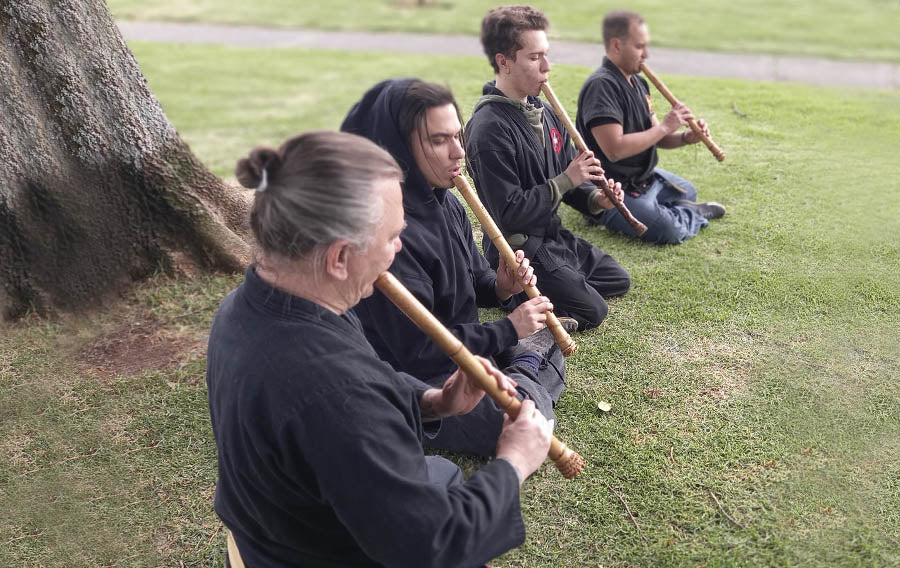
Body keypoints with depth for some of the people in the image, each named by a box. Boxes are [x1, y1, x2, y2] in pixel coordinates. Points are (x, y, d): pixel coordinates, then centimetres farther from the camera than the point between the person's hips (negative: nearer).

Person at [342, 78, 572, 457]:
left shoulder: (447, 203, -1)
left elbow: (475, 279, 12)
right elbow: (416, 349, -27)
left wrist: (501, 287, -12)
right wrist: (508, 330, -20)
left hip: (463, 350, 9)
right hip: (415, 384, -9)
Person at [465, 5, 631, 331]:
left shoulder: (542, 110, 4)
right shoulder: (489, 128, -26)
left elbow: (567, 175, 10)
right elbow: (509, 213, -27)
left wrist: (594, 198, -11)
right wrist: (566, 180, -24)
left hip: (554, 235, 9)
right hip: (518, 249, -9)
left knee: (619, 281, 19)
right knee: (592, 310, -9)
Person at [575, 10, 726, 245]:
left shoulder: (638, 82, 8)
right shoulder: (601, 86, -23)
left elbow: (652, 136, 10)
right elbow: (614, 150, -31)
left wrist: (686, 137, -10)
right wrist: (664, 127, -23)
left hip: (645, 176, 10)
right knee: (667, 229, -28)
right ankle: (693, 214, 2)